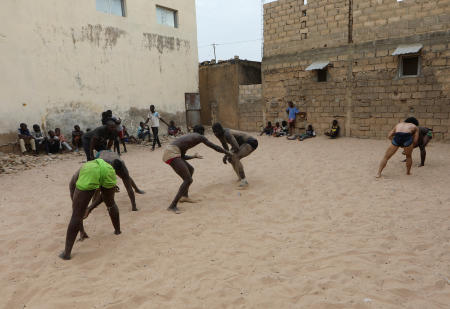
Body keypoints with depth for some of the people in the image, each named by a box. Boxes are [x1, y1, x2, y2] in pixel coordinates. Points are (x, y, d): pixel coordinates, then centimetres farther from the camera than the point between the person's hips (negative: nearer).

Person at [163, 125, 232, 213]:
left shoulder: (187, 137, 32)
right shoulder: (200, 137, 11)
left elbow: (182, 157, 31)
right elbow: (215, 147, 11)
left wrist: (194, 156, 48)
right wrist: (227, 153, 27)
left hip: (167, 153, 9)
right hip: (172, 154, -9)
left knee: (190, 169, 24)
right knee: (188, 180, -8)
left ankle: (184, 196, 24)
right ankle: (173, 206, -9)